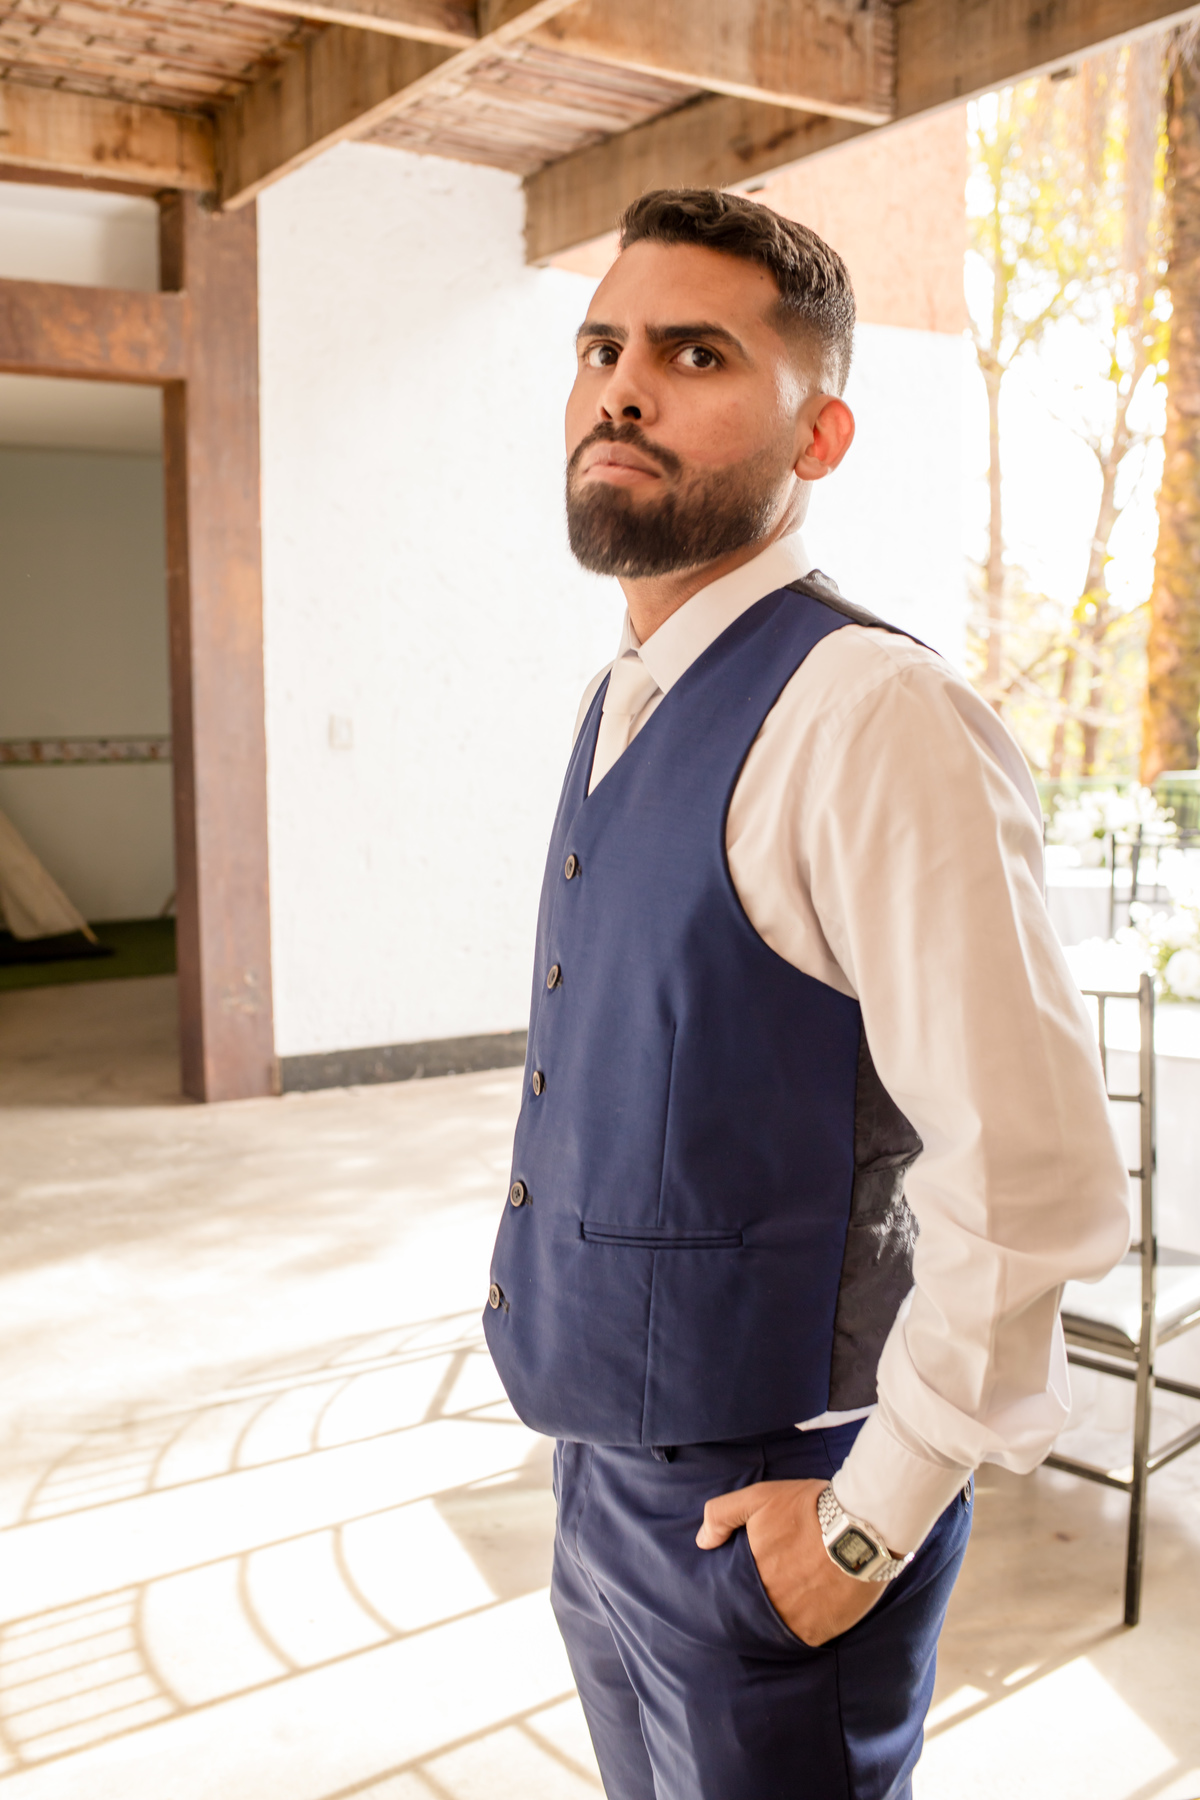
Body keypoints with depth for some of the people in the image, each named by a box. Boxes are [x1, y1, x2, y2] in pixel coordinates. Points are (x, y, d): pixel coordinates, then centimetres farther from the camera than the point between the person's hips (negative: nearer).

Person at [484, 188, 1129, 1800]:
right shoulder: (623, 712, 5)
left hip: (760, 1516, -8)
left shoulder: (871, 719, -23)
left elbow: (1035, 1186, -25)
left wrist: (872, 1526, -16)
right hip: (602, 1470, 8)